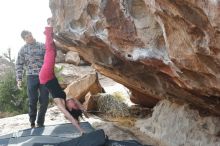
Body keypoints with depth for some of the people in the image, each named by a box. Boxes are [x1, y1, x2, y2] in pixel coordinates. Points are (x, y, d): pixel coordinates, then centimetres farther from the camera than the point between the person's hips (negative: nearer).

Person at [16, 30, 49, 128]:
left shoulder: (42, 46, 6)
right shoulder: (23, 49, 5)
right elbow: (19, 65, 5)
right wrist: (19, 79, -3)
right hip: (32, 77, -1)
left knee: (44, 100, 1)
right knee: (33, 101, 3)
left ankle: (40, 122, 16)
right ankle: (32, 122, 20)